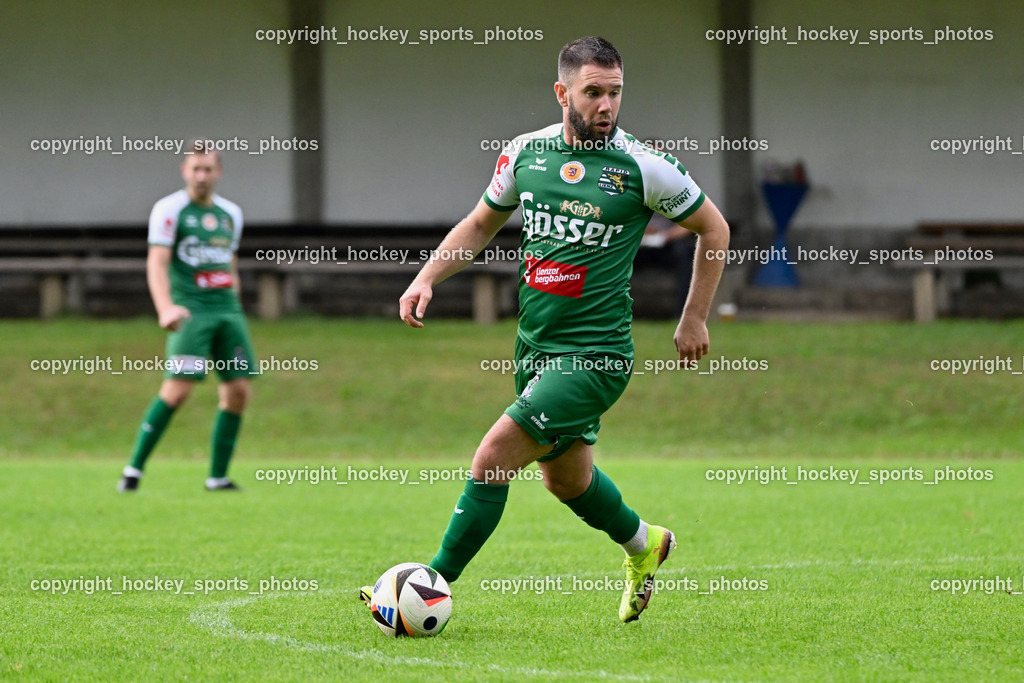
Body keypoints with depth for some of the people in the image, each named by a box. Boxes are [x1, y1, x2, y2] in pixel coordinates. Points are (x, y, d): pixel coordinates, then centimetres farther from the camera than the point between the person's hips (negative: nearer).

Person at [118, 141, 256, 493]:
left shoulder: (231, 214, 16)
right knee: (179, 387, -19)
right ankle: (134, 468, -10)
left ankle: (218, 477, 8)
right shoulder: (169, 210, -3)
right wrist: (165, 308, -28)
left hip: (227, 309, 6)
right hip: (190, 310, -6)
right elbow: (157, 263, -12)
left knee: (238, 391, -2)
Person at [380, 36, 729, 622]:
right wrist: (426, 279, 4)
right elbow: (480, 225, 18)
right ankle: (643, 545, 49)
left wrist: (694, 320, 5)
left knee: (492, 457, -16)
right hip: (534, 346, 6)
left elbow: (713, 228, 3)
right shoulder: (526, 153, 2)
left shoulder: (644, 167, -11)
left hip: (595, 354, -6)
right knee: (565, 478, 21)